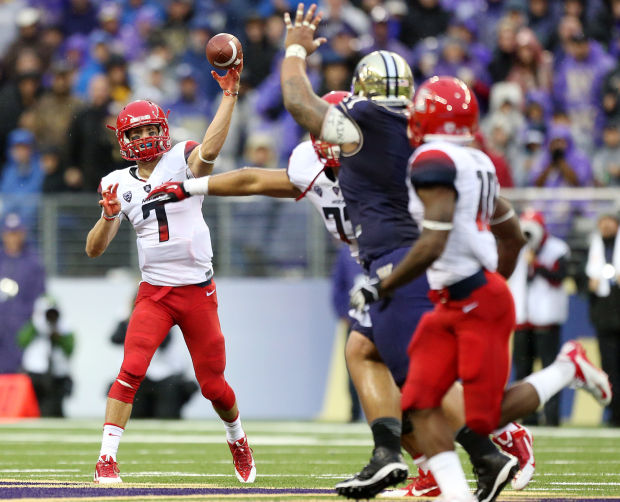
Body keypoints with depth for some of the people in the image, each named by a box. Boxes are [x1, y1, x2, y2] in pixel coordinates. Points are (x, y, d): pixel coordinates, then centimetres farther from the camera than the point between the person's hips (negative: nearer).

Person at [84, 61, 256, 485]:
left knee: (213, 384, 7)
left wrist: (230, 95, -30)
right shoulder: (120, 184, 5)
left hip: (199, 292, -1)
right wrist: (109, 217, -17)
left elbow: (210, 150, -26)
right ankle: (107, 459, -17)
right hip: (154, 293, 1)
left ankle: (238, 441, 36)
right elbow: (94, 249, 3)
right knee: (131, 370, -19)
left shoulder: (182, 161, -1)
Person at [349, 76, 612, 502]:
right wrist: (496, 280, 35)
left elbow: (432, 246, -23)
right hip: (450, 305, 9)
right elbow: (514, 236, 23)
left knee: (484, 417, -5)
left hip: (479, 302, -9)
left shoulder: (434, 162, -15)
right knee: (421, 402, -2)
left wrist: (381, 288, -15)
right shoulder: (476, 164, 14)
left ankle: (567, 369, 11)